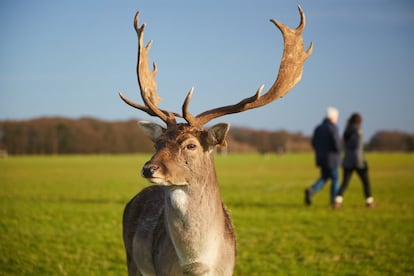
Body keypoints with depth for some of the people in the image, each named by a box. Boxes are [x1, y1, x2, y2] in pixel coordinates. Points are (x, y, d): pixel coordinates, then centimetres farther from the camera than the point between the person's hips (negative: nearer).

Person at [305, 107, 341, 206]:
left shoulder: (318, 128, 6)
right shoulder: (333, 128, -14)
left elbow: (314, 143, 9)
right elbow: (336, 143, -21)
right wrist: (338, 151, -2)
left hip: (321, 158, 6)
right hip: (332, 159, -6)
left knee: (324, 177, 15)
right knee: (335, 179, 8)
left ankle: (311, 190, -9)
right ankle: (334, 201, 12)